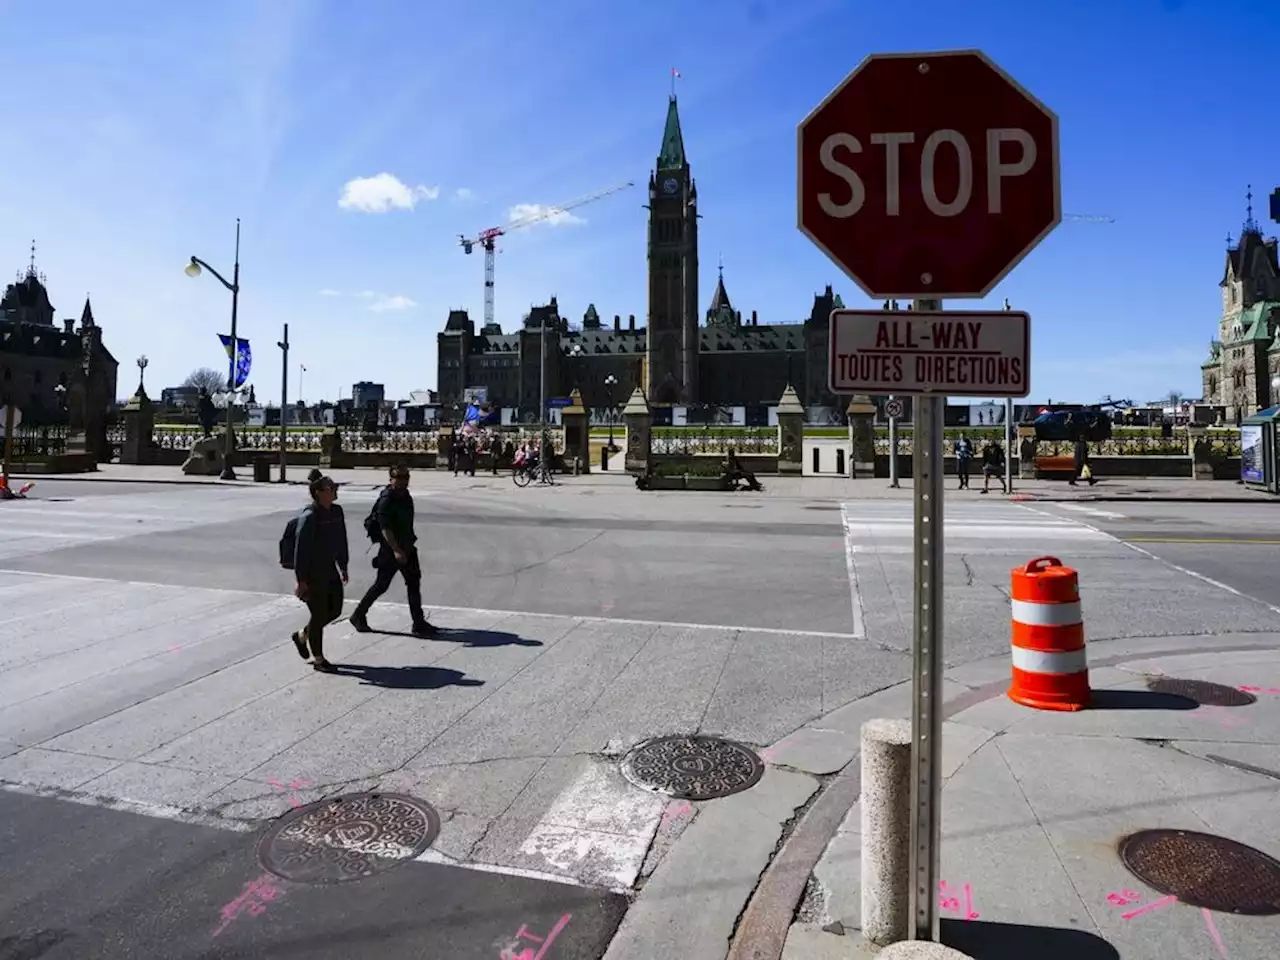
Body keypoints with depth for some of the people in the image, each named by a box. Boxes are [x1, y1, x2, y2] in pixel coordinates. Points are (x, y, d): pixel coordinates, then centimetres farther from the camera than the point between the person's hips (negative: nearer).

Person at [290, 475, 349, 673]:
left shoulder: (336, 511, 5)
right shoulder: (309, 517, -20)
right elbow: (301, 549, -19)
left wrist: (343, 566, 17)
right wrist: (301, 580, -19)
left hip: (330, 569, 8)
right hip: (313, 574, -8)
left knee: (335, 610, 14)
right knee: (319, 614, 1)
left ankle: (302, 635, 37)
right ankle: (318, 659, 16)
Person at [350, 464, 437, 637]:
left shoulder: (405, 495, 9)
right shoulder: (386, 499, -19)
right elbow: (385, 528, -25)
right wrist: (396, 550, -33)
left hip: (407, 547, 8)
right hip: (390, 550, -8)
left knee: (414, 583, 6)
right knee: (381, 585, 3)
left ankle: (419, 623, 10)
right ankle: (358, 615, 23)